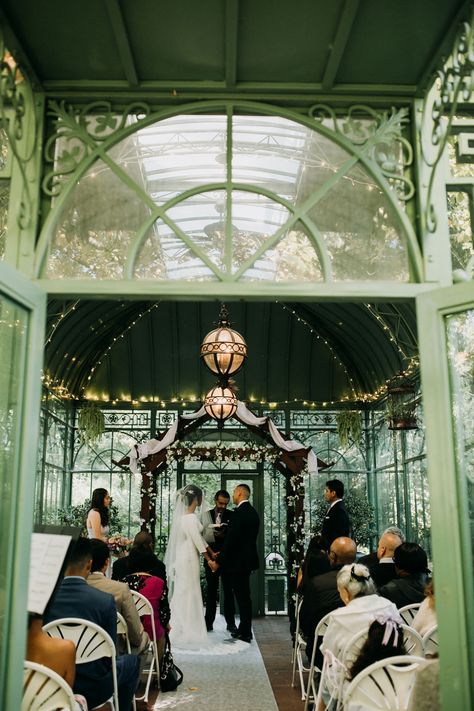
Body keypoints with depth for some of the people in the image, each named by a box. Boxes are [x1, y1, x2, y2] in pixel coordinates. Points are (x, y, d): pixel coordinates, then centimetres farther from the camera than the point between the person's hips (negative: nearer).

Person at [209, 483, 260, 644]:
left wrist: (219, 561, -14)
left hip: (238, 561, -9)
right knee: (244, 595, 16)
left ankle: (245, 633, 6)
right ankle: (244, 629, 25)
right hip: (248, 559, 9)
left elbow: (231, 539, -21)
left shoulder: (239, 512, -18)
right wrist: (222, 555, 17)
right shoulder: (253, 512, 10)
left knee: (242, 596, -1)